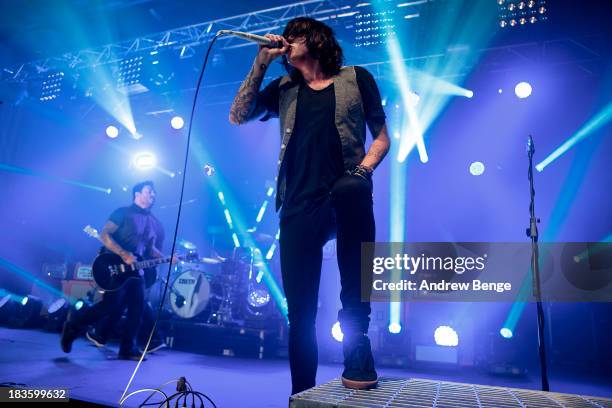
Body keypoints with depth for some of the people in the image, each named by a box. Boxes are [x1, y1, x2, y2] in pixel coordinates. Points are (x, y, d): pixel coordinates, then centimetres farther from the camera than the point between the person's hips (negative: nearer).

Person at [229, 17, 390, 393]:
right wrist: (261, 64, 9)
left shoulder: (356, 79, 14)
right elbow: (238, 116, 12)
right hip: (299, 206, 3)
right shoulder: (285, 89, 22)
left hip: (344, 198, -2)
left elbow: (382, 138, 11)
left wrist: (362, 171, -8)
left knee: (351, 190, -38)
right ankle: (302, 392, 19)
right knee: (300, 309, 0)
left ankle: (357, 340, -25)